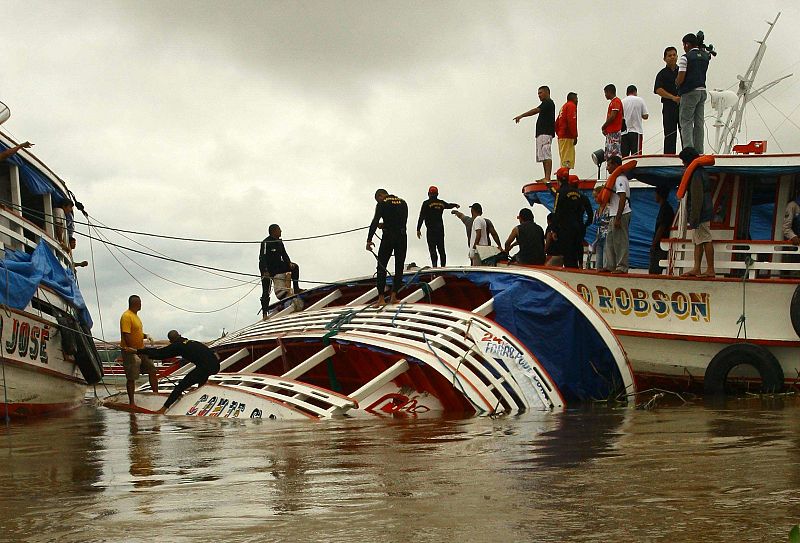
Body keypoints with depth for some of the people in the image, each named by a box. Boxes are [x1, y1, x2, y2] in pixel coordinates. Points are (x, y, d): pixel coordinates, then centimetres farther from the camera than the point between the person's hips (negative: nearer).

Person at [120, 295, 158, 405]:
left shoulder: (135, 315, 14)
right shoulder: (126, 316, -17)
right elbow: (126, 335, -22)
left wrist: (145, 336, 4)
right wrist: (134, 350, -24)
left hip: (141, 351, 10)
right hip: (131, 352, -10)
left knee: (152, 370, 10)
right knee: (131, 378, -2)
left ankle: (156, 394, 19)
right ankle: (131, 402, 5)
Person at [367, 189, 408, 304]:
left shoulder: (382, 204, -2)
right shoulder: (403, 202, 12)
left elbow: (375, 222, -10)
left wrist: (369, 240, -11)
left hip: (388, 238, -4)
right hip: (402, 237, 4)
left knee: (381, 267, 5)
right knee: (399, 268, 11)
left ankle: (381, 297, 0)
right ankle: (394, 296, 6)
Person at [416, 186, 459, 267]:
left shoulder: (426, 203, -4)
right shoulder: (441, 203, 12)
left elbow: (421, 217, -8)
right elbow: (448, 205, 34)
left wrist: (418, 229, -6)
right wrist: (456, 205, 57)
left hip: (431, 229, -5)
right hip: (440, 229, 5)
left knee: (432, 249, -9)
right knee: (441, 249, 11)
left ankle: (434, 265, -22)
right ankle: (443, 266, 12)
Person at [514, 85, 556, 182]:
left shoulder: (548, 102, -7)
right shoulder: (546, 103, 24)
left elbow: (536, 110, -19)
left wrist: (521, 116, -21)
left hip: (545, 133, -11)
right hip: (541, 133, 11)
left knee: (546, 155, -17)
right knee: (543, 156, 9)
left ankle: (547, 178, -24)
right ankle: (546, 178, 10)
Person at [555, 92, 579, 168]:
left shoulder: (563, 107, 24)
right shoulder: (571, 105, -4)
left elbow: (557, 124, 23)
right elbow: (571, 121, -17)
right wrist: (575, 136, -17)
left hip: (561, 137, 9)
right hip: (568, 137, -9)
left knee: (564, 161, 8)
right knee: (567, 160, -15)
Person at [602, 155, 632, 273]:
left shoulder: (620, 179, -13)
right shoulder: (617, 178, 19)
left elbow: (622, 198, -21)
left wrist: (618, 218, -24)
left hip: (621, 214, -11)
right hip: (614, 215, 11)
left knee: (620, 241, -7)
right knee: (610, 241, 13)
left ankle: (622, 267, -5)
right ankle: (609, 265, 18)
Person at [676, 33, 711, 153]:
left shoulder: (685, 58, -11)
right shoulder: (705, 56, 9)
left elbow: (680, 79, -15)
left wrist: (676, 83, 6)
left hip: (690, 92, -7)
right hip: (702, 91, 7)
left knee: (686, 122, -3)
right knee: (699, 122, 9)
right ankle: (699, 151, 8)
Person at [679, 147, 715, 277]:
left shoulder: (696, 175, -17)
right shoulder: (702, 172, 15)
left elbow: (697, 199, -21)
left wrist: (693, 220, -21)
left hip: (701, 214, -11)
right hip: (705, 213, 11)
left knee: (706, 241, -6)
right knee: (697, 242, 12)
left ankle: (710, 270, -2)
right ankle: (696, 268, 14)